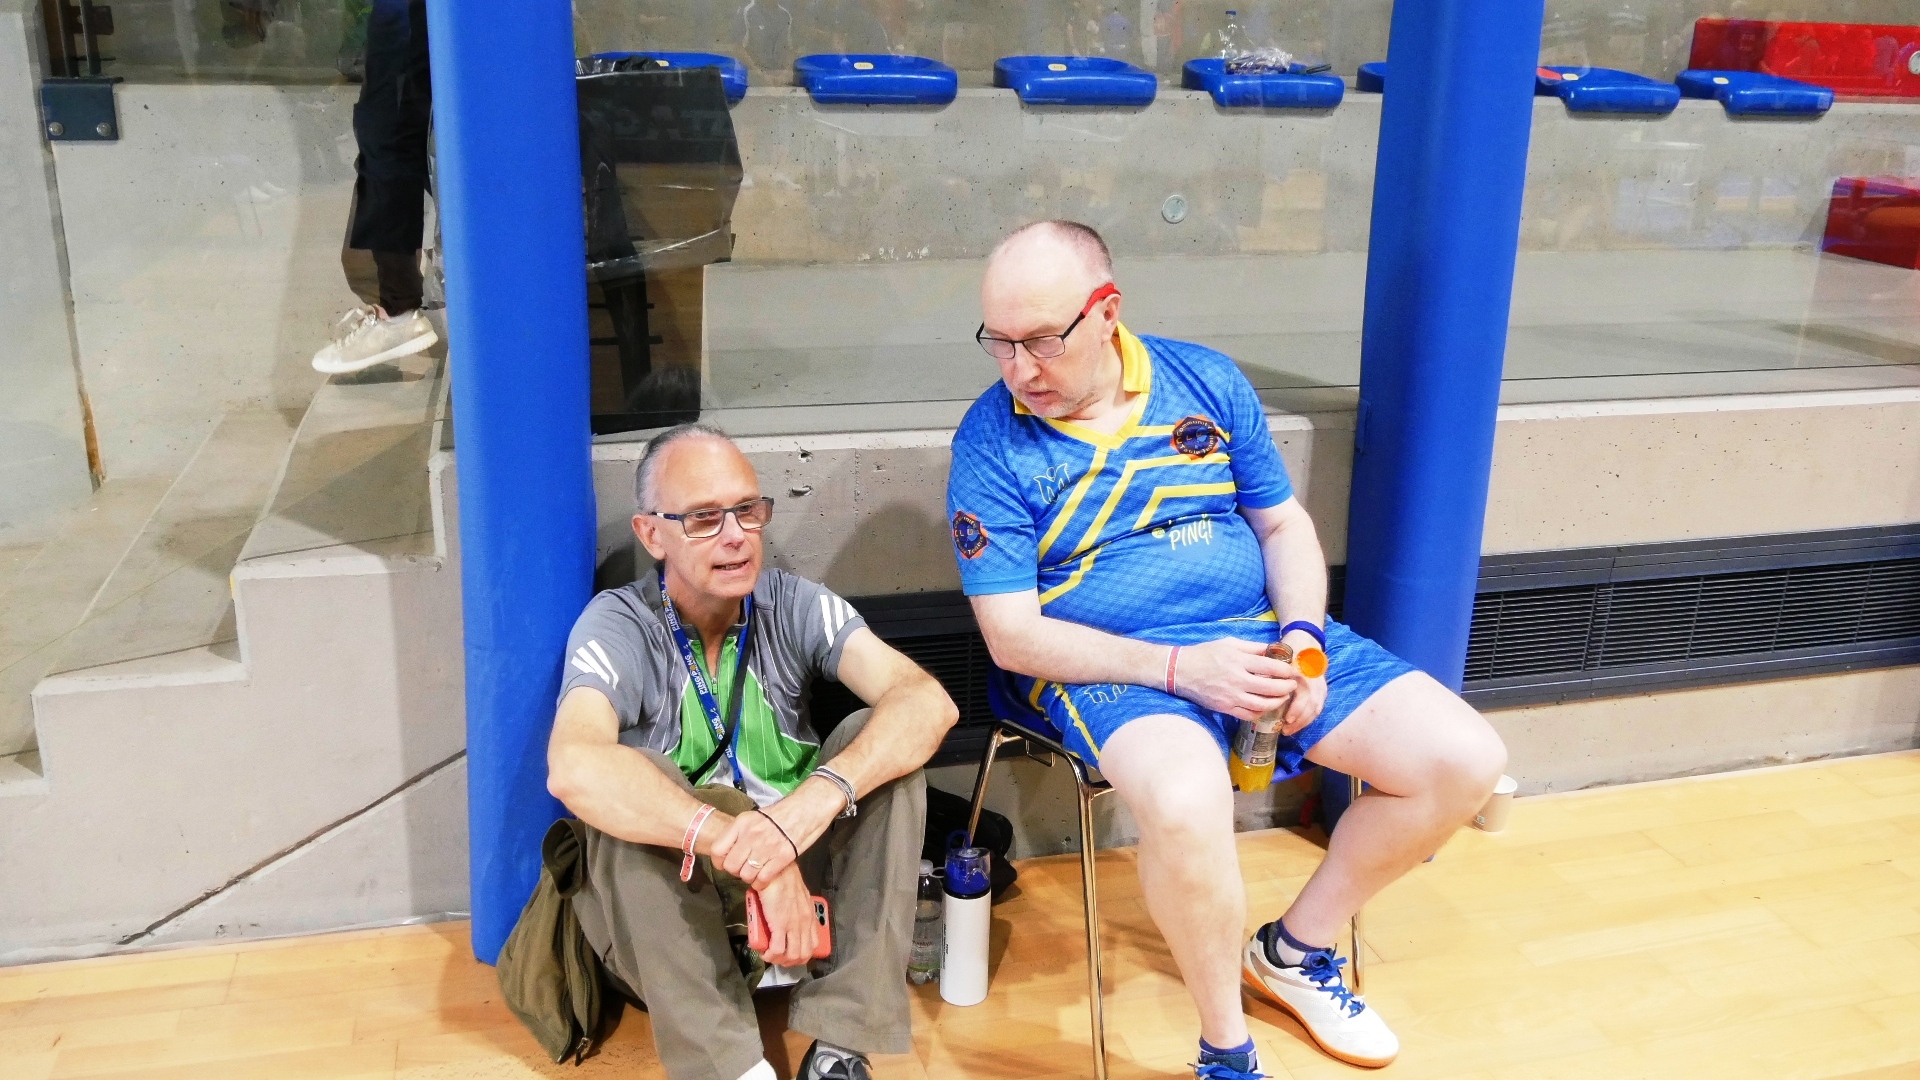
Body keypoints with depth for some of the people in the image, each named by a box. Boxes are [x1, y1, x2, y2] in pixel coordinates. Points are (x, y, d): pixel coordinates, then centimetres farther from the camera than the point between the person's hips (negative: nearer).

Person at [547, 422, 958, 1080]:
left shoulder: (794, 606, -6)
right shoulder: (619, 626, -14)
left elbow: (929, 702, -22)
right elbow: (574, 767, -35)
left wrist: (814, 799, -40)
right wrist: (744, 847, -43)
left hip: (798, 873, 3)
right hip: (661, 895, -2)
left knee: (881, 740, -20)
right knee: (631, 783, -30)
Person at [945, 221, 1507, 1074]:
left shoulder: (1206, 382, 3)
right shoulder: (992, 442, -8)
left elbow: (1283, 523, 11)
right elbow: (1012, 635, -11)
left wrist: (1302, 637, -9)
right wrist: (1180, 667, -21)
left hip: (1261, 635, 5)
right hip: (1112, 664, -5)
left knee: (1465, 761, -6)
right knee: (1188, 802, -38)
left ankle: (1295, 948, 15)